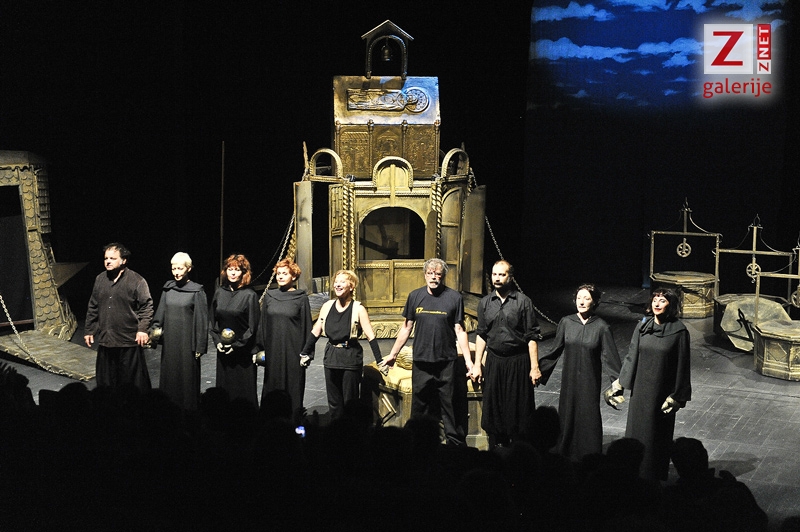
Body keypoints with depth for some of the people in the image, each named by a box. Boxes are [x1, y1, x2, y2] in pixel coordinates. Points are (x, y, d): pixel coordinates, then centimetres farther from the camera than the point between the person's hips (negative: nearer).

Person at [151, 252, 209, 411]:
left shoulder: (197, 291, -8)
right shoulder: (168, 288, 6)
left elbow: (201, 320, -7)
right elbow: (161, 312, 13)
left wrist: (200, 346, -9)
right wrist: (155, 330, -2)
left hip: (187, 342, -5)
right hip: (169, 341, 5)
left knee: (187, 377, 1)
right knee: (168, 376, 8)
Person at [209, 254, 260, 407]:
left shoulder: (250, 295, -7)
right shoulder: (219, 293, 6)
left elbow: (252, 327, -7)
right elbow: (211, 321, 12)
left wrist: (237, 345, -10)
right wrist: (217, 341, 0)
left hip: (243, 352, -4)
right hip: (223, 351, 4)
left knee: (244, 393, 0)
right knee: (224, 388, 7)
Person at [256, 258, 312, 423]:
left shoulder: (301, 298, -2)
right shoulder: (269, 296, 7)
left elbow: (307, 326, 0)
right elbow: (263, 323, 11)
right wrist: (261, 348, 6)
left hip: (293, 350, -3)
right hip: (273, 350, 3)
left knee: (293, 387, 0)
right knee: (272, 386, 5)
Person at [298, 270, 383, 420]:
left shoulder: (358, 309, -9)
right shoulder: (327, 306, 4)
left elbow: (370, 336, -9)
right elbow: (315, 332, 12)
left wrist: (380, 361, -13)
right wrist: (304, 353, 15)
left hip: (351, 358, -4)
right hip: (331, 357, 4)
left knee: (350, 402, 3)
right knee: (333, 402, 10)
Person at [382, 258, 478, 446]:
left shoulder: (454, 297, -1)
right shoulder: (415, 296, 5)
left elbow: (460, 331, -1)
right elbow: (406, 328, 13)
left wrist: (469, 362, -6)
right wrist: (393, 354, 13)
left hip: (447, 363, -2)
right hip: (421, 363, 2)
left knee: (451, 409, 1)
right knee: (419, 409, 9)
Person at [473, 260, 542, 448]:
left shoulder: (523, 301, -4)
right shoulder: (485, 303, 8)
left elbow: (532, 337, -5)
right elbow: (481, 335, 13)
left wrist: (534, 367, -9)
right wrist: (477, 365, 8)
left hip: (518, 362, -4)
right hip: (494, 360, 4)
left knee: (519, 409, 0)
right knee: (493, 408, 7)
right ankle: (496, 447, 18)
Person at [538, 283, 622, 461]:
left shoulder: (601, 327, -8)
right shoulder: (566, 323, -1)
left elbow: (610, 359, -6)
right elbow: (554, 351, 7)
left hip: (590, 383, -2)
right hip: (569, 381, 2)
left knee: (589, 419, 1)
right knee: (567, 418, 8)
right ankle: (565, 458, 20)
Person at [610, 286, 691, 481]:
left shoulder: (679, 331, -11)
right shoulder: (643, 326, 0)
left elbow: (682, 365, -8)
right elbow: (631, 356, 5)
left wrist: (677, 397, -8)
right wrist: (619, 384, 2)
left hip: (662, 392, -4)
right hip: (641, 390, 4)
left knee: (658, 434, 6)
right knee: (636, 429, 9)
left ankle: (656, 477, 20)